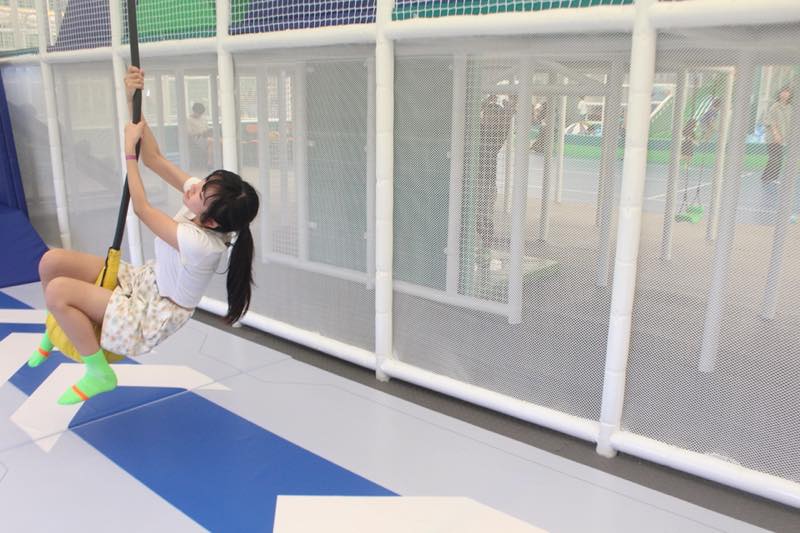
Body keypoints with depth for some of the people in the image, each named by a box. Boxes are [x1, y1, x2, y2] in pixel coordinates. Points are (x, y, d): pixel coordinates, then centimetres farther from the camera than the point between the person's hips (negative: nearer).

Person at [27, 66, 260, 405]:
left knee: (57, 291, -19)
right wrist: (133, 102, -19)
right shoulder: (204, 202, -15)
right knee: (51, 262, -1)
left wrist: (129, 149, -19)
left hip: (153, 314, -8)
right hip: (147, 282, 8)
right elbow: (155, 159, -11)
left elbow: (141, 209, -25)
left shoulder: (200, 244, -36)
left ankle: (99, 374, -2)